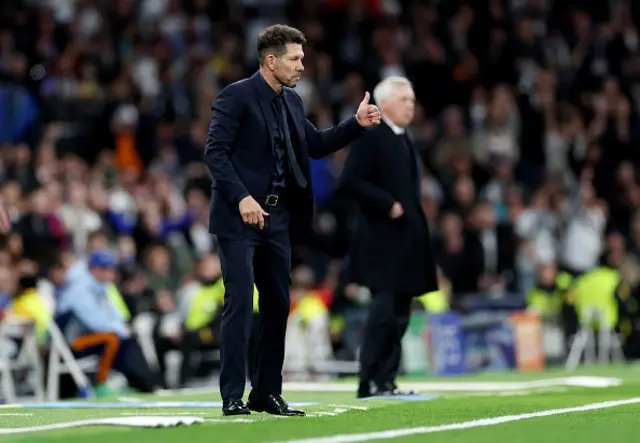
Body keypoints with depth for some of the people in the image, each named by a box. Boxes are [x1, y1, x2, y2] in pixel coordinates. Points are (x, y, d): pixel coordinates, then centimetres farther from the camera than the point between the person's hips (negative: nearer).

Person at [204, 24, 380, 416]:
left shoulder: (292, 102, 12)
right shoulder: (236, 96, -10)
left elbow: (316, 145, 18)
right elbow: (215, 152, -15)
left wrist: (357, 124, 5)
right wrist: (242, 198, -24)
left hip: (277, 216, 8)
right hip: (239, 217, -8)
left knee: (278, 304, 9)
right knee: (239, 304, -9)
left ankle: (267, 393, 16)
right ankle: (233, 397, -6)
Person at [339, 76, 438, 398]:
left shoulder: (404, 141, 19)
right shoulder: (370, 136, -7)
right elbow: (350, 182, -16)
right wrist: (388, 205, -19)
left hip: (405, 242, 9)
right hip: (382, 240, -9)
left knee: (399, 315, 7)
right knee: (384, 309, -11)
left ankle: (386, 380, 11)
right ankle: (370, 382, -8)